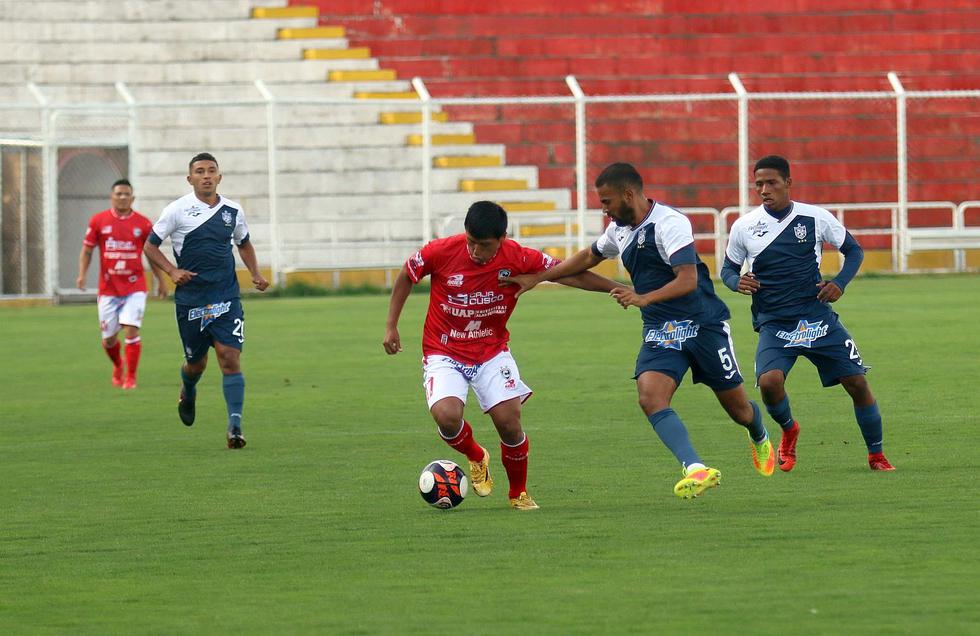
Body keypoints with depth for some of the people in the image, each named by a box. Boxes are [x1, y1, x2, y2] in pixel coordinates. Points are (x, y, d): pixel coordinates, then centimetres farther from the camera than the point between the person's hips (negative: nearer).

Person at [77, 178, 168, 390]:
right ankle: (118, 366, 37)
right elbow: (87, 250, 7)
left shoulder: (143, 223, 1)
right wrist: (82, 274, -7)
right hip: (108, 289, 1)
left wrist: (161, 281, 13)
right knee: (108, 339, 7)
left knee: (131, 330, -16)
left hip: (135, 287, -1)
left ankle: (130, 377, -5)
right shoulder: (98, 221, 1)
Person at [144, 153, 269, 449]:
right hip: (190, 299, -1)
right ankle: (188, 393, 46)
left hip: (226, 297, 1)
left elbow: (244, 244, 25)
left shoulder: (233, 211, 6)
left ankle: (235, 427, -16)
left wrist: (256, 274, 9)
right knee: (196, 361, 10)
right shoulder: (177, 210, -3)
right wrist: (172, 271, -11)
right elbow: (150, 246, 3)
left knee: (230, 358, -13)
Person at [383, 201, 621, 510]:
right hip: (443, 353, -1)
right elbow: (406, 276, 1)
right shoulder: (441, 252, -18)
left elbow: (570, 274, -6)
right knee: (446, 415, -25)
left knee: (509, 421, -12)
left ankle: (518, 493, 15)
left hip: (491, 352, 1)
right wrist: (391, 327, 2)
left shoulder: (518, 259, -16)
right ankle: (477, 458, 10)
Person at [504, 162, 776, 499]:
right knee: (650, 397, -23)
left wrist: (644, 298, -39)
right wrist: (537, 278, 24)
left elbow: (688, 279, -27)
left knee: (739, 410, 8)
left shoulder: (669, 223, -19)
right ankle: (696, 470, -33)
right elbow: (588, 257, 27)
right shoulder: (620, 230, 7)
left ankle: (759, 438, 45)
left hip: (703, 323, -6)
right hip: (660, 330, 6)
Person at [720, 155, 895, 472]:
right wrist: (737, 282, -10)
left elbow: (854, 250, 9)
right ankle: (788, 431, 8)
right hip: (773, 324, -1)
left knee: (857, 382, -3)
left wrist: (840, 283, -9)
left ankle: (876, 456, 17)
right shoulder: (744, 227, 1)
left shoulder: (815, 217, -1)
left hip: (817, 317, 1)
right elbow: (728, 268, 14)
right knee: (769, 381, -25)